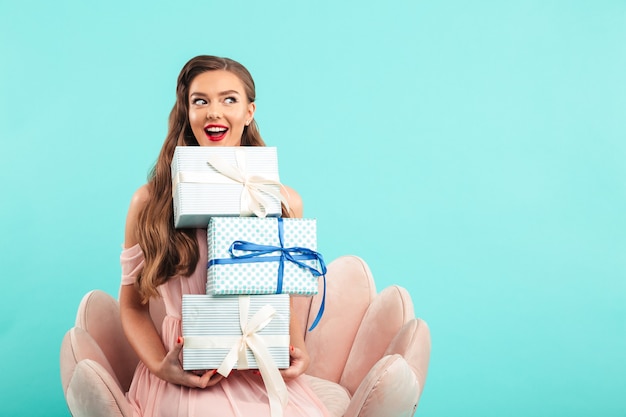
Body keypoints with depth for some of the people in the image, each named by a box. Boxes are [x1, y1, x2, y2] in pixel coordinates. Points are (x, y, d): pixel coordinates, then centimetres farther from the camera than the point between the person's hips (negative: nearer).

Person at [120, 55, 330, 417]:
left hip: (264, 372, 2)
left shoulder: (285, 202, 4)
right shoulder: (150, 202, -1)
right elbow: (133, 307, 7)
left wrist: (297, 352, -6)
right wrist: (159, 366, -11)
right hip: (186, 375, -2)